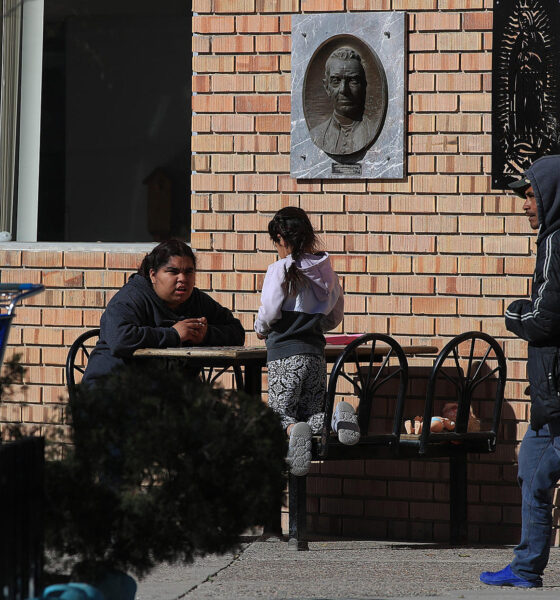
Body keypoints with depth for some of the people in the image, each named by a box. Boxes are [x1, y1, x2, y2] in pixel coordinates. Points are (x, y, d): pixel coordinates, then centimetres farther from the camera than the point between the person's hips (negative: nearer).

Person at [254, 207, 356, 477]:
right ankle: (338, 419, -21)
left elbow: (268, 313, -11)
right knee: (312, 413, 14)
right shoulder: (326, 270, 10)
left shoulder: (281, 270, -8)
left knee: (281, 415, 0)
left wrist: (261, 329, 12)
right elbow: (335, 317, 19)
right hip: (316, 352, 5)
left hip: (284, 354, -5)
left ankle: (294, 431, -37)